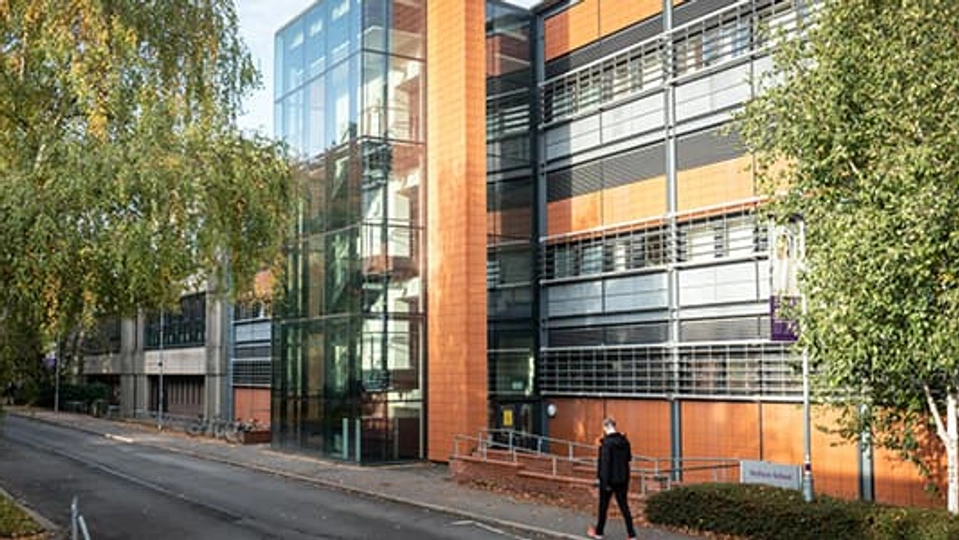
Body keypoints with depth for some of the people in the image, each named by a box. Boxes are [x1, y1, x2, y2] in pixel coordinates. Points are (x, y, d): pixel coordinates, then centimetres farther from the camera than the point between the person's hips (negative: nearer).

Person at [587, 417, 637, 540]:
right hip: (623, 479, 5)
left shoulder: (607, 442, -17)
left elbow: (605, 462, -19)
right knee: (624, 506, 9)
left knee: (603, 506, 10)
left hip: (609, 479, -5)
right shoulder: (624, 441, 2)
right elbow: (629, 458, 12)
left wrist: (605, 482, -17)